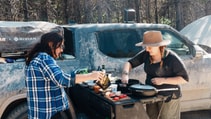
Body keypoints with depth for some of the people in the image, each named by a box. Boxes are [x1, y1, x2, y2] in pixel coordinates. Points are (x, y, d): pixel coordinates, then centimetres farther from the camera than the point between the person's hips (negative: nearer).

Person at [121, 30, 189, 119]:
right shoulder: (146, 54, -4)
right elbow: (129, 63, 3)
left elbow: (185, 79, -18)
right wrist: (125, 74, -19)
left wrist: (164, 80, -26)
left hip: (168, 97, -6)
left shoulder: (172, 58, -19)